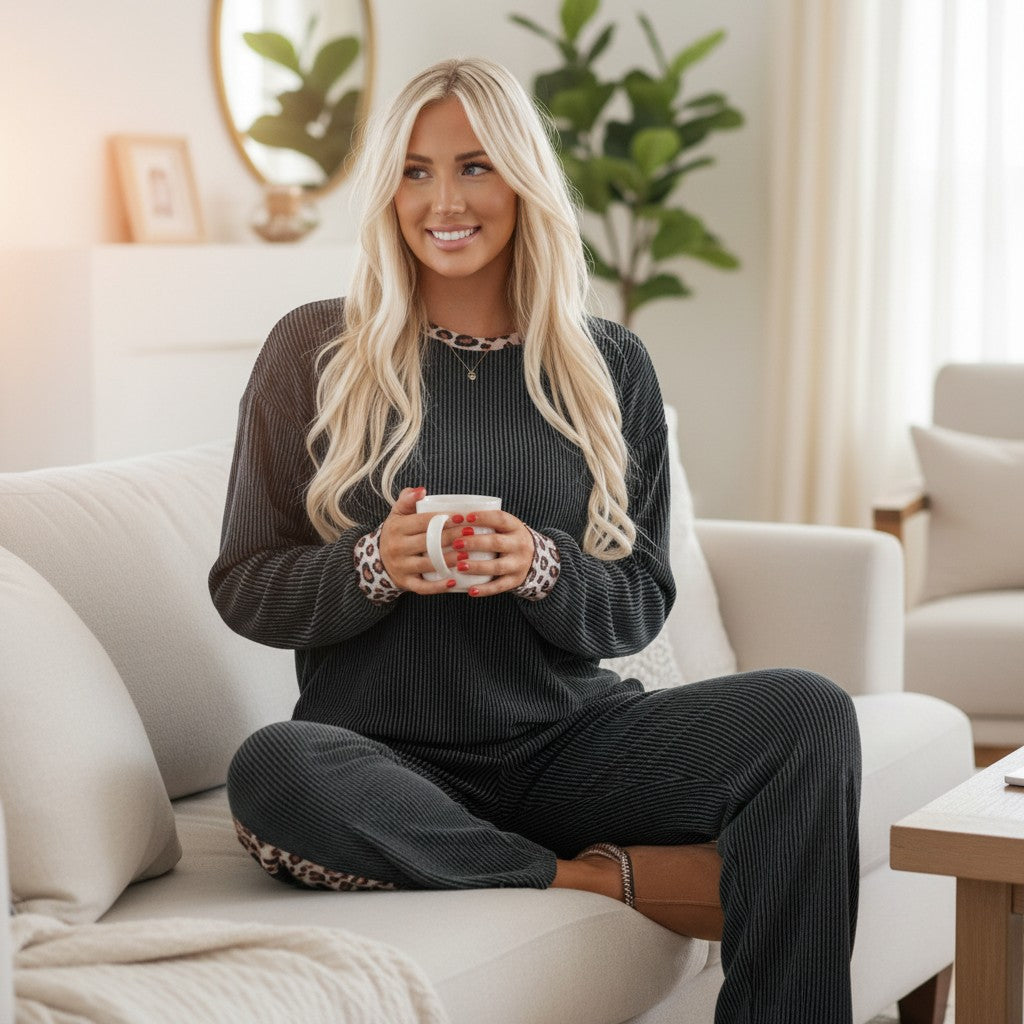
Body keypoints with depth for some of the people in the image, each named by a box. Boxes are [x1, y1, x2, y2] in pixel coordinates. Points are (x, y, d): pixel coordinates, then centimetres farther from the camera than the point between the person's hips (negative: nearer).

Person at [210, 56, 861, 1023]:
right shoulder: (313, 351, 3)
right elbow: (243, 588, 2)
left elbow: (640, 604, 7)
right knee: (271, 772, -36)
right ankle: (612, 875, -21)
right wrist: (372, 567, -18)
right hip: (389, 750, -1)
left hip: (566, 742, 2)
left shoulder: (609, 366, 9)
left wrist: (540, 567, -16)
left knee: (809, 711, -22)